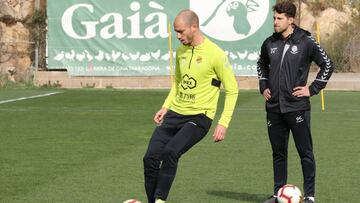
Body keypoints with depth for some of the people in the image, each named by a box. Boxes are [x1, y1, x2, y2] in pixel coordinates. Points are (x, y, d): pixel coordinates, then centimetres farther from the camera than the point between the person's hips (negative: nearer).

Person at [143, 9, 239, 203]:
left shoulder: (215, 54, -13)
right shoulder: (181, 51, 7)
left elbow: (232, 90, -8)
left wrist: (223, 123, -14)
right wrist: (166, 107, 12)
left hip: (199, 117, -7)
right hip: (175, 113, 7)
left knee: (171, 152, -29)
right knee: (150, 158, -4)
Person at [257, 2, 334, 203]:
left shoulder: (306, 42, -7)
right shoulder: (270, 43, 6)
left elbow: (327, 65, -1)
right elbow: (262, 64, 26)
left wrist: (312, 89, -6)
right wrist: (264, 86, 14)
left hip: (297, 107, -5)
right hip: (274, 108, 5)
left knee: (305, 152, -1)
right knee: (278, 152, 12)